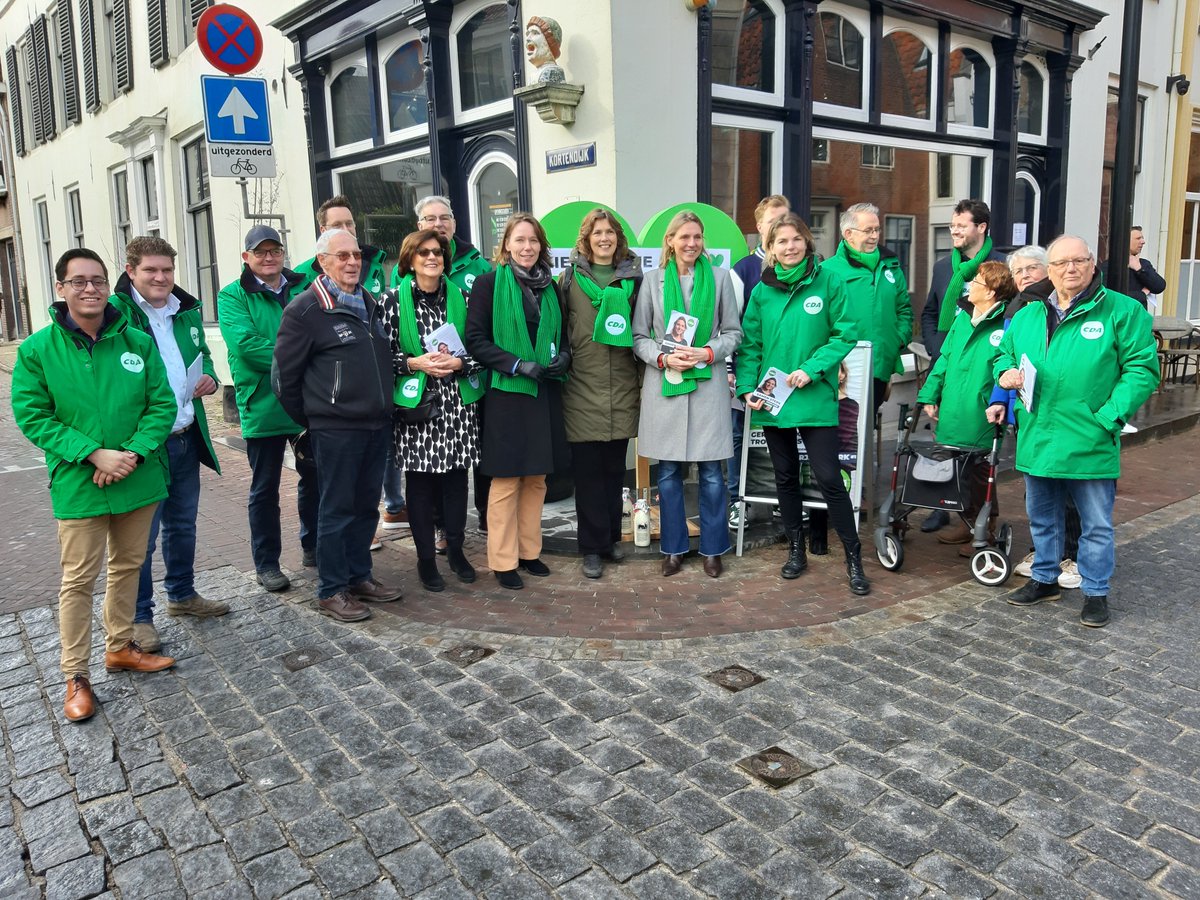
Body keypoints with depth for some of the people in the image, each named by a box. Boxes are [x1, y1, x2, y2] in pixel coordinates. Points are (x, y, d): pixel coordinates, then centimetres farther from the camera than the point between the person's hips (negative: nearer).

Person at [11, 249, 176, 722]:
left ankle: (119, 647, 36)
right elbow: (32, 416, -8)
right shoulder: (37, 350, -6)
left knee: (128, 566, 17)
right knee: (79, 580, 3)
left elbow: (162, 403, -1)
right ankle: (76, 676, 17)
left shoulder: (138, 342, 0)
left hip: (138, 480, 3)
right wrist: (93, 453, -19)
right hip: (78, 487, -3)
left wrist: (135, 452, -16)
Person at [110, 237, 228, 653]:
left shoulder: (187, 312, 9)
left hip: (186, 438, 7)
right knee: (141, 535, 2)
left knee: (183, 525, 19)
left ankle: (182, 594, 36)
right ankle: (139, 615, 17)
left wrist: (209, 377, 3)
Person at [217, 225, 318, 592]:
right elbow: (246, 344, -17)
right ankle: (266, 563, 19)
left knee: (314, 478, 15)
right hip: (263, 406, -4)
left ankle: (313, 547, 32)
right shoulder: (233, 296, -3)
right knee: (265, 488, 7)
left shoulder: (303, 288, 9)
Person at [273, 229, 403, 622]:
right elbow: (284, 375, -6)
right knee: (337, 510, 1)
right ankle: (331, 591, 12)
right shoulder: (305, 310, -8)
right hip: (335, 429, -7)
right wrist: (311, 419, 1)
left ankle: (359, 576, 27)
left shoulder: (370, 303, 13)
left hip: (376, 425, 7)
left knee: (366, 505, 14)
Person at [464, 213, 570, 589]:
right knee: (506, 481, 0)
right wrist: (518, 365, -19)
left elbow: (562, 336, 18)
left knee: (536, 478, 12)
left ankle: (529, 551, 25)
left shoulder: (550, 287, 11)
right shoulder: (489, 283, -4)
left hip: (544, 394, 5)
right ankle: (503, 561, 11)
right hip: (506, 394, -5)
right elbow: (475, 339, -9)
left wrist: (563, 357, -4)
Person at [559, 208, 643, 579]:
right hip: (583, 388, -2)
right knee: (588, 470, 0)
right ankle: (593, 547, 10)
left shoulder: (633, 277, 9)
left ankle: (611, 537, 24)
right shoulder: (570, 278, 4)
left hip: (622, 388, 2)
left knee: (615, 467, 10)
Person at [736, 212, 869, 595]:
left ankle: (853, 556, 9)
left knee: (829, 477, -5)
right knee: (786, 477, 14)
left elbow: (845, 334, -6)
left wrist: (811, 369, -15)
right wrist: (747, 387, -7)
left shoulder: (828, 283, -4)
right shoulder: (762, 291, 5)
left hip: (815, 400, -4)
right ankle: (796, 550, 29)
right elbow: (750, 345, 5)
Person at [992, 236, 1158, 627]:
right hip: (1037, 441, 5)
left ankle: (1095, 592, 23)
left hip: (1090, 444, -4)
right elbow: (1004, 355, 22)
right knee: (1042, 518, 18)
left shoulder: (1121, 311, -6)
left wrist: (1109, 417, -17)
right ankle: (1044, 579, 35)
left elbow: (1142, 368, -9)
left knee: (1096, 524, 7)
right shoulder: (1027, 316, 9)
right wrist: (1005, 372, -3)